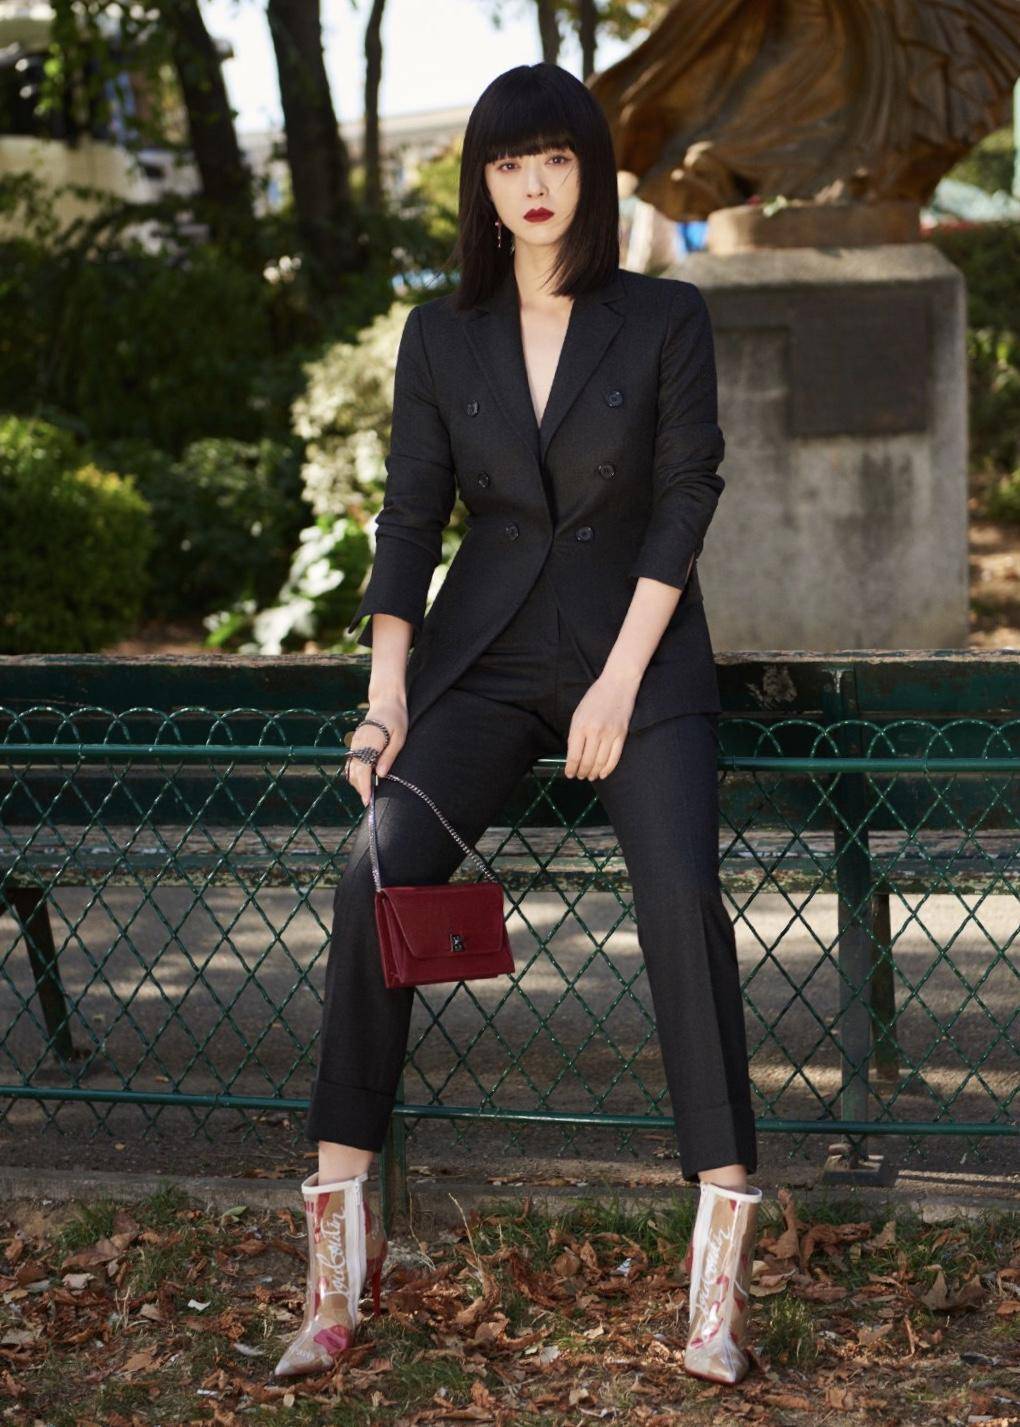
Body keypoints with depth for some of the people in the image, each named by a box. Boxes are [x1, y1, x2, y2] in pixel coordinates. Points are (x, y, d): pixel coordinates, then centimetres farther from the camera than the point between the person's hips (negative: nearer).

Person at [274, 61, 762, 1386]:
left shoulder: (667, 320, 3)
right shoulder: (441, 334, 9)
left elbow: (684, 504, -3)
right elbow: (410, 515, 7)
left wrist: (621, 683, -13)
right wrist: (387, 696, -6)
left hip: (640, 652, -2)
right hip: (485, 655, 2)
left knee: (681, 890, -27)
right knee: (377, 868, -23)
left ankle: (723, 1253, -24)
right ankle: (340, 1251, -19)